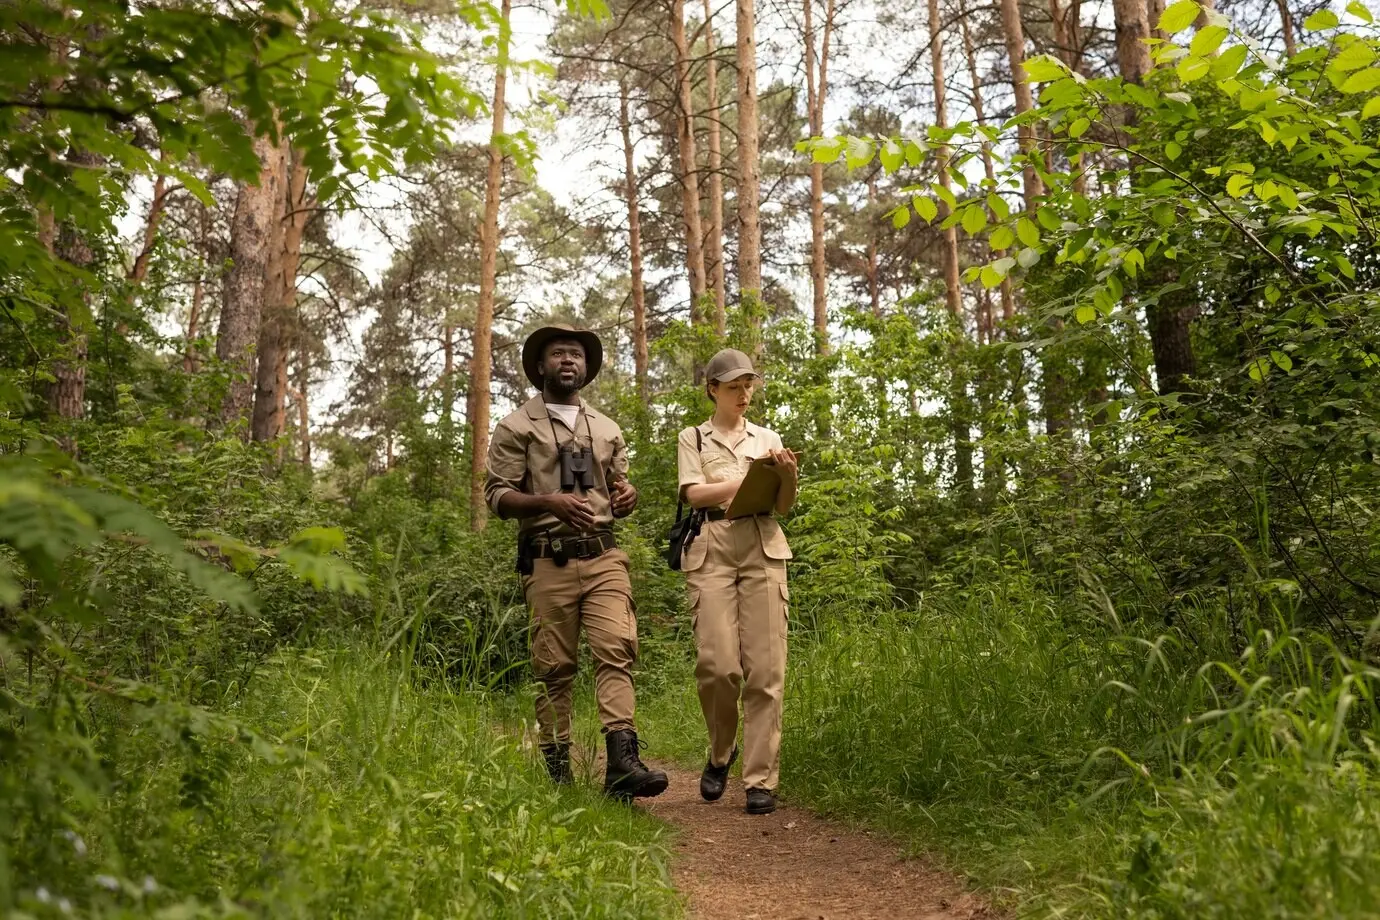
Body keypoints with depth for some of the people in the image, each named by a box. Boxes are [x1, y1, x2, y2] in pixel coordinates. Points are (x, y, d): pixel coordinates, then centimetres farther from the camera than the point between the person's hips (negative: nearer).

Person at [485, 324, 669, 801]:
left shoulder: (607, 429, 20)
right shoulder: (517, 427, 7)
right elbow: (497, 495, -1)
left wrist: (628, 497, -1)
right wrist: (549, 502, -18)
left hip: (603, 555, 3)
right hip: (549, 560, -3)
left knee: (616, 651, -12)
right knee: (553, 667, 1)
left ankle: (622, 762, -17)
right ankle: (555, 770, 11)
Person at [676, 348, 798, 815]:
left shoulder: (768, 439, 19)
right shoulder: (693, 438, 14)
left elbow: (783, 506, 11)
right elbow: (695, 493, -2)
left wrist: (789, 476, -10)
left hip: (763, 549, 2)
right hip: (712, 551, -2)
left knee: (765, 668, -7)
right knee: (718, 664, -11)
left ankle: (761, 779, 0)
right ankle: (720, 753, 17)